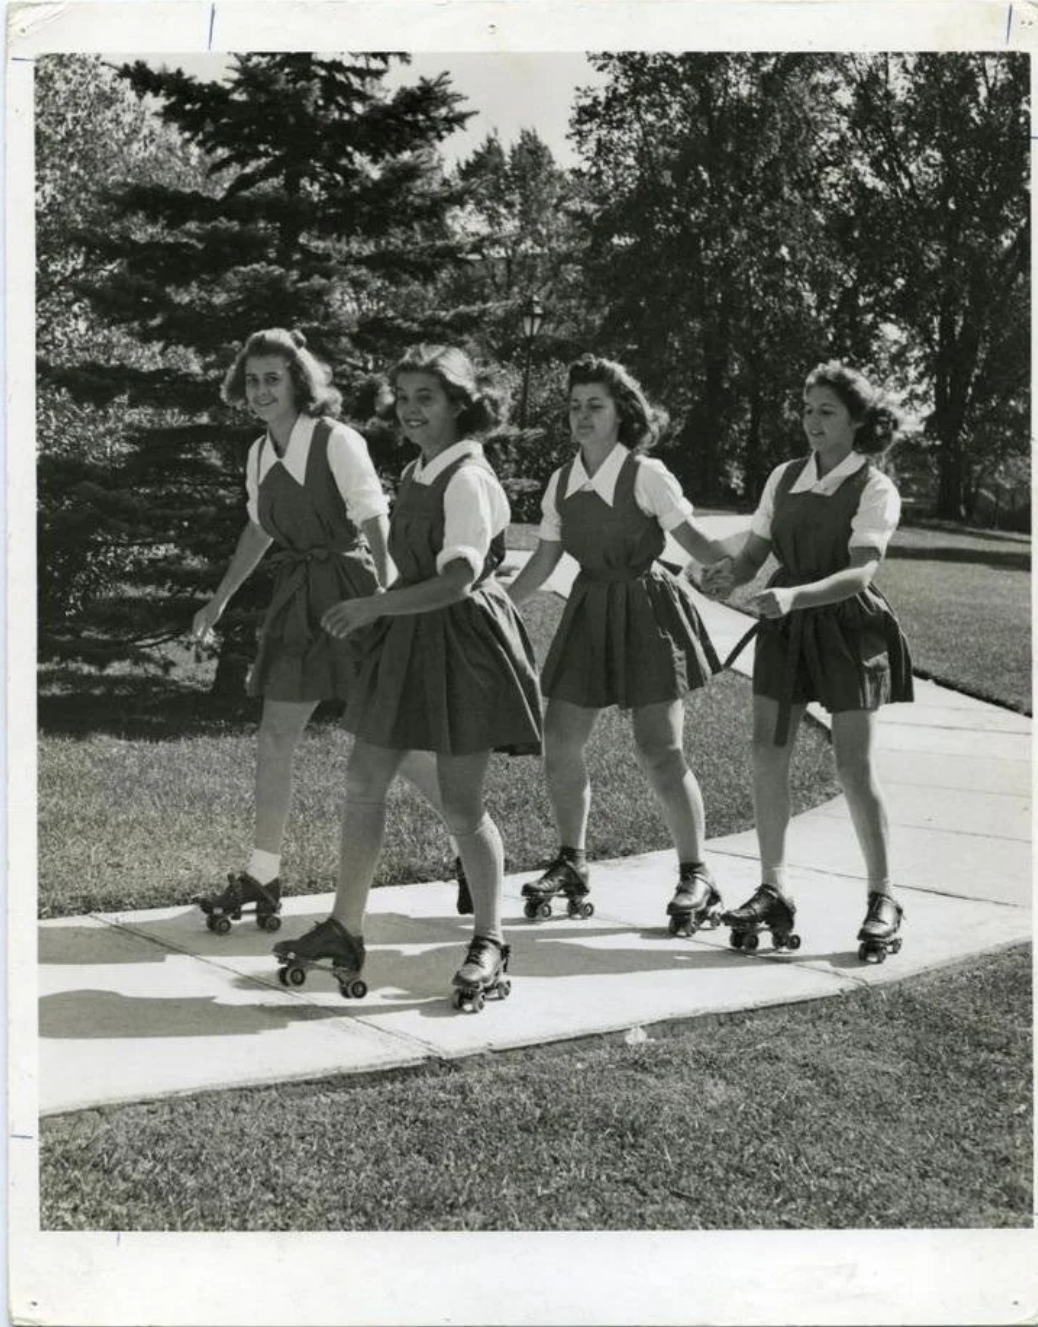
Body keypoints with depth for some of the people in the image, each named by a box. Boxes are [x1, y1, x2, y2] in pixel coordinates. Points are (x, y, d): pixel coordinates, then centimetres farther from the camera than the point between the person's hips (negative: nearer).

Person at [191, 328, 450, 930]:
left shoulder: (337, 441, -13)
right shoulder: (260, 453, 9)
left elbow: (377, 523, -19)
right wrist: (219, 601, 25)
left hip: (350, 584, -7)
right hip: (297, 597, 7)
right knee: (274, 737, 7)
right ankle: (262, 877, 16)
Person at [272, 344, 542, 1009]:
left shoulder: (467, 479, -16)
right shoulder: (417, 474, 11)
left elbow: (458, 581, -25)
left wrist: (375, 606, -29)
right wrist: (379, 614, 12)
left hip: (462, 641, -9)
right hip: (408, 636, 9)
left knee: (462, 806, -2)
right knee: (364, 782, 9)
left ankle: (489, 943, 14)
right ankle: (345, 929, 21)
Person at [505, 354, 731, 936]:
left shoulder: (647, 474, -10)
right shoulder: (562, 483, 6)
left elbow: (695, 540, -12)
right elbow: (543, 563, 11)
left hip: (648, 610, -5)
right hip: (590, 613, 6)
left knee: (661, 751, -9)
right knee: (560, 745, 3)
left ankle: (697, 873, 4)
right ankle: (572, 862, 22)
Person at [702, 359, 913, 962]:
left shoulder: (876, 489, -8)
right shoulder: (784, 477, 8)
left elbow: (861, 572, -21)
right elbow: (755, 550, 8)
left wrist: (795, 595, -36)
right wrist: (730, 573, -16)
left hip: (847, 626, -5)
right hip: (786, 626, 5)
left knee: (855, 765, -5)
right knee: (768, 753, 1)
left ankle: (883, 899, 9)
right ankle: (774, 891, 12)